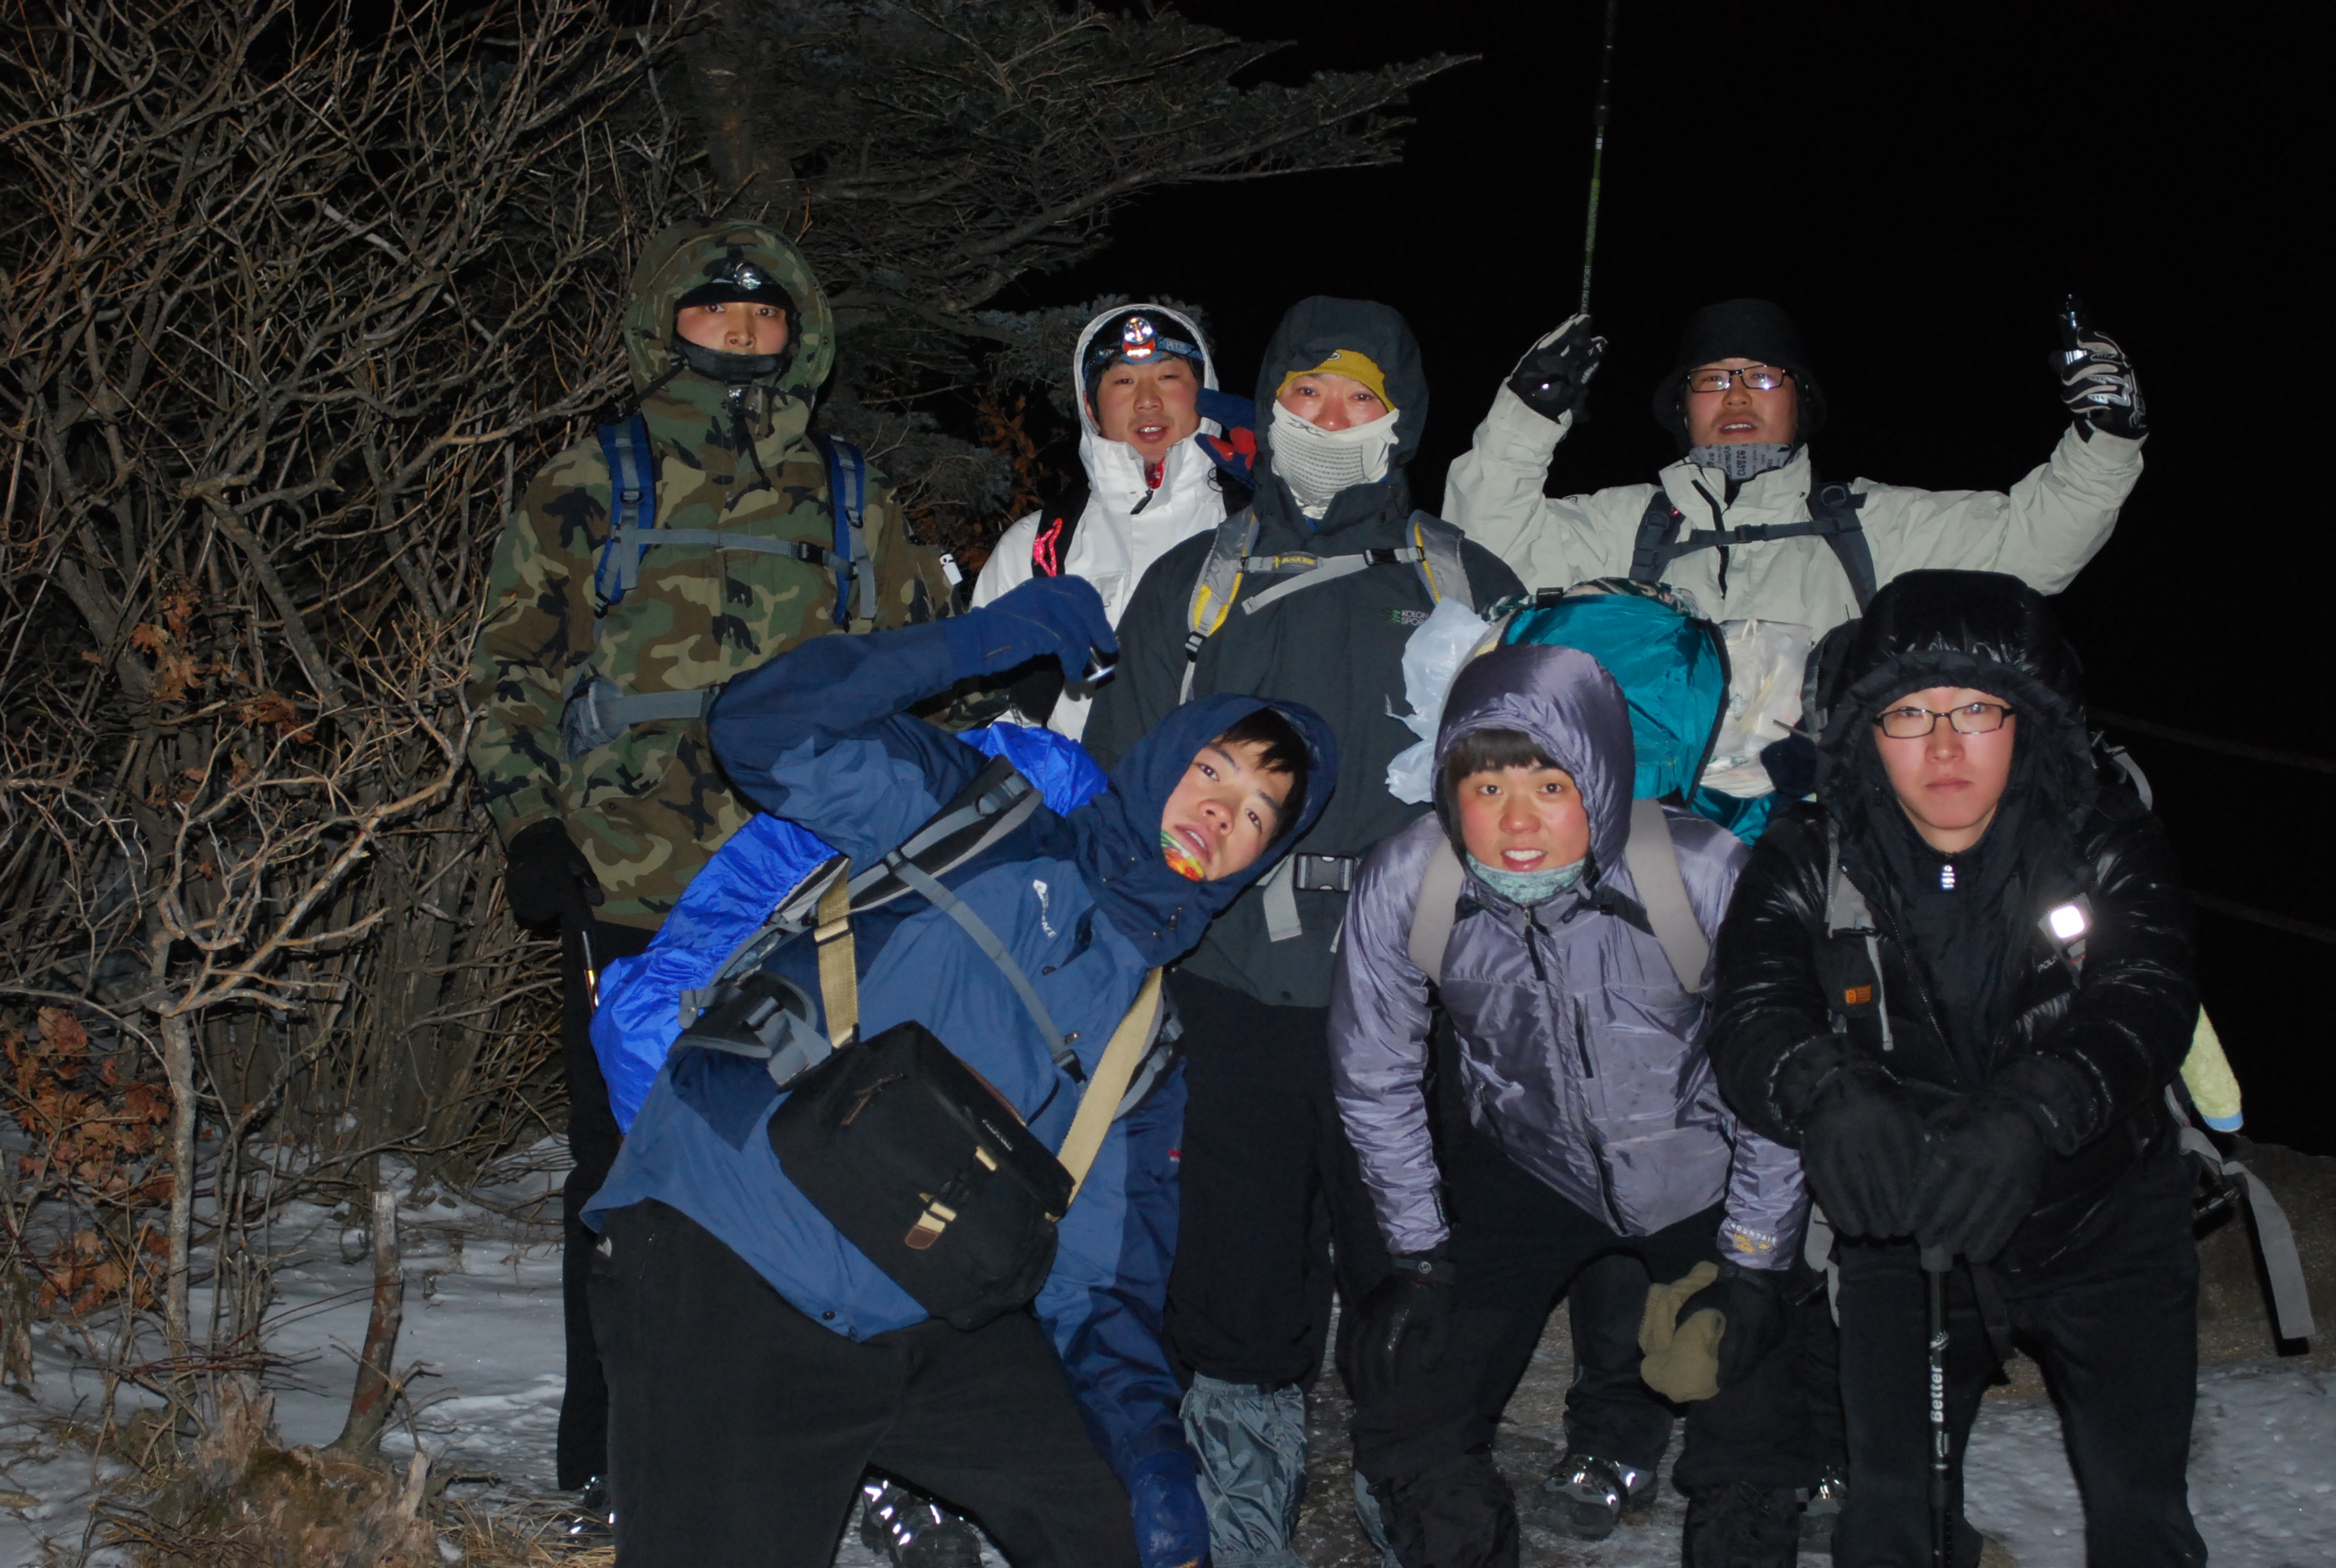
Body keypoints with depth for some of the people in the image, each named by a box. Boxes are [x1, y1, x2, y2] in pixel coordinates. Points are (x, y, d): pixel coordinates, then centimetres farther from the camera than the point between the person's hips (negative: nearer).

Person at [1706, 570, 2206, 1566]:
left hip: (2100, 1223, 0)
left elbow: (2149, 1000, -27)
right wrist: (1829, 1099, -48)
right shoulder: (1808, 863, -10)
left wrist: (2031, 1117, -48)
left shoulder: (2104, 840, -11)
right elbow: (1751, 1022, -24)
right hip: (1902, 1235, 0)